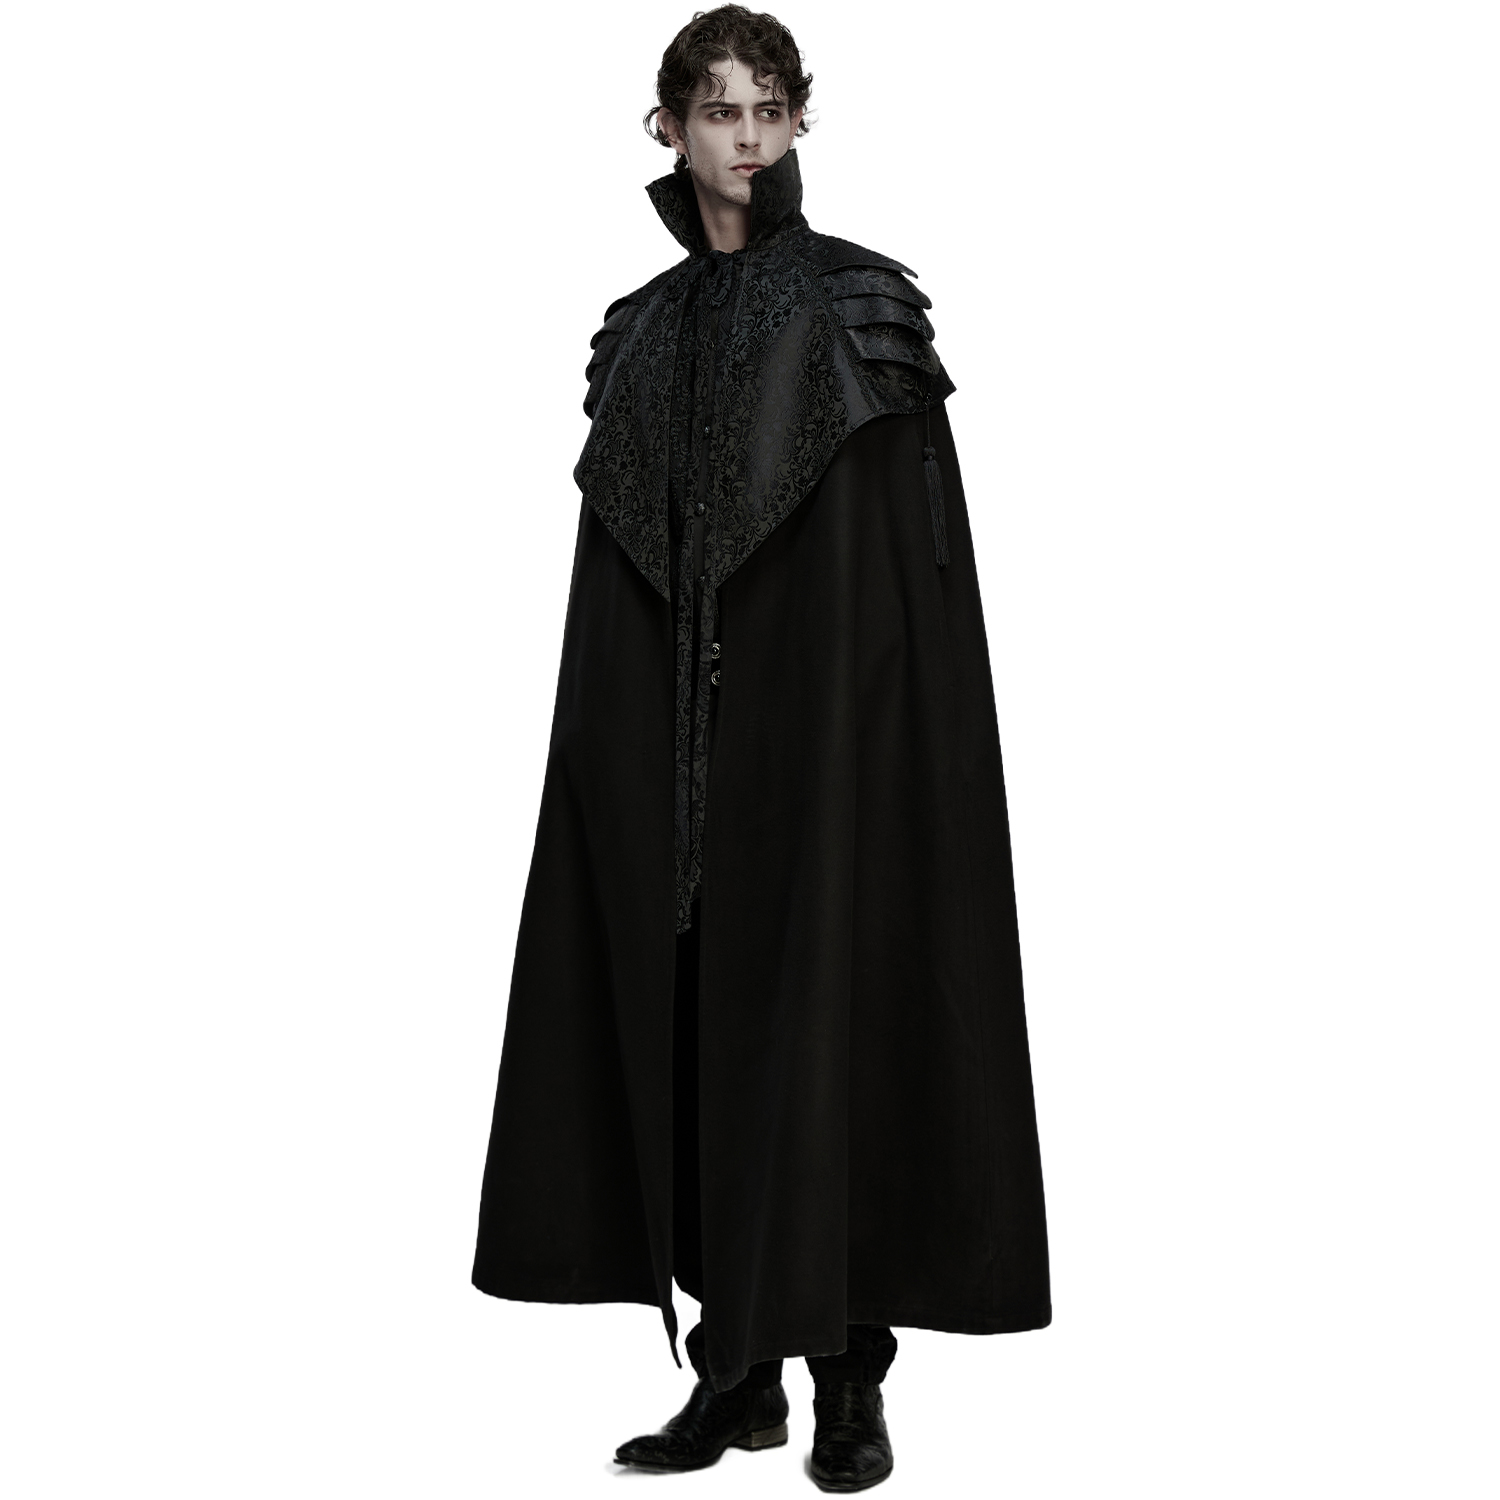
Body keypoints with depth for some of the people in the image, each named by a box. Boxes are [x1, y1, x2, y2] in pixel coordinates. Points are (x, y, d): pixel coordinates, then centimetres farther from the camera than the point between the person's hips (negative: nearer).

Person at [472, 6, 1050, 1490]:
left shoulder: (863, 308, -1)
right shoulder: (645, 336, 12)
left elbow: (925, 573, -6)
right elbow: (623, 583, 12)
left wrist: (897, 750, -14)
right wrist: (631, 760, 7)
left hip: (829, 726, -4)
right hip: (673, 742, 5)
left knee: (829, 1015, -5)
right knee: (691, 1021, 5)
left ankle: (852, 1372, 5)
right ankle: (738, 1369, 15)